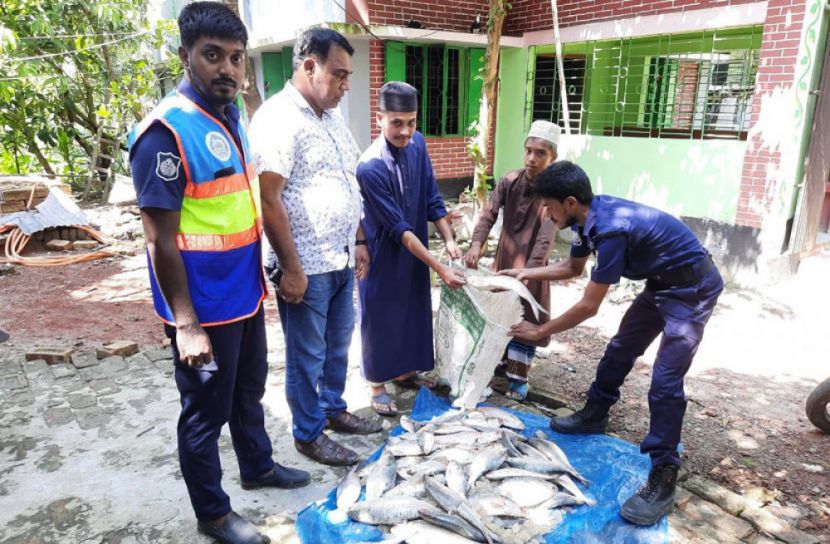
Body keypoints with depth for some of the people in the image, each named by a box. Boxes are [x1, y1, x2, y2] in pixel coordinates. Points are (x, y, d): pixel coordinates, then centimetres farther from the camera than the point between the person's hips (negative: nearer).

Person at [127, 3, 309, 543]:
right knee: (206, 410, 10)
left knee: (249, 391, 24)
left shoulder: (231, 117, 6)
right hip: (205, 306, -8)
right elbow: (161, 241, -20)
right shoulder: (166, 132, -20)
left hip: (245, 293, 8)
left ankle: (258, 466, 47)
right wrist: (186, 325, -20)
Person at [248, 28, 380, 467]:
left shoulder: (332, 118, 12)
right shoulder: (277, 118, -15)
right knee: (307, 356, 7)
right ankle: (308, 434, 24)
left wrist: (358, 242, 17)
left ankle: (334, 410, 39)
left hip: (340, 260, 8)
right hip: (306, 266, -8)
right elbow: (268, 200, -20)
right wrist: (291, 267, -20)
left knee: (337, 345, 20)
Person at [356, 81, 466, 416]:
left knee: (414, 312, 18)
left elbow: (432, 197, 3)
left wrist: (448, 239, -10)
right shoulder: (370, 168, -27)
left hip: (413, 251, 7)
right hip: (382, 255, -6)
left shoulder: (417, 145, -5)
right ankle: (378, 385, 26)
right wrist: (440, 268, -25)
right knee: (380, 317, 8)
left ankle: (405, 372, 38)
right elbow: (399, 228, -26)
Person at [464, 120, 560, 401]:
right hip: (504, 260, 4)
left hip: (530, 267, -4)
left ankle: (518, 379, 21)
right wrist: (477, 244, -33)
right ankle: (502, 361, 40)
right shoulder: (510, 181, -6)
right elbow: (489, 214, -15)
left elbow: (546, 239, -26)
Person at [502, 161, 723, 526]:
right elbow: (572, 268, 16)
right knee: (620, 349, 17)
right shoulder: (588, 218, -4)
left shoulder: (611, 230, -33)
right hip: (661, 283, 10)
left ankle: (663, 479, -3)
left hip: (693, 287, -10)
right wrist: (526, 274, 7)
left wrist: (541, 332, -15)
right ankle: (594, 415, 37)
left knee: (665, 380, -13)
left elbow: (588, 307, -26)